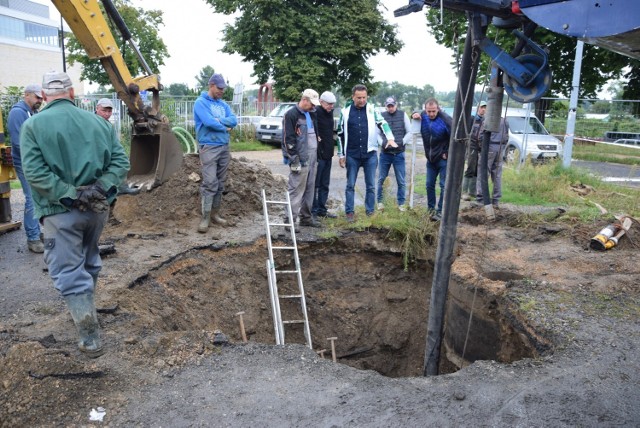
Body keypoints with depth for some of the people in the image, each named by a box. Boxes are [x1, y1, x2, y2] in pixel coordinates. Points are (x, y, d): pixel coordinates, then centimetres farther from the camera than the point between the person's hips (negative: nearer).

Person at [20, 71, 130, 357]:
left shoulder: (33, 125, -7)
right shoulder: (97, 121, 5)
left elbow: (34, 171, -17)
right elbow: (120, 161, -2)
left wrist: (70, 196, -17)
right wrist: (100, 187, -11)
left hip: (61, 211, -4)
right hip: (97, 208, 5)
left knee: (69, 273, 1)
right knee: (89, 262, 24)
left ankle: (90, 338, -1)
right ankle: (84, 311, 43)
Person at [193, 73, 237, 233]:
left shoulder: (223, 104, 16)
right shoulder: (201, 102, -4)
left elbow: (234, 120, 1)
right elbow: (209, 122, -18)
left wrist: (218, 120, -14)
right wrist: (225, 128, -4)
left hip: (224, 147, 7)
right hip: (209, 147, -7)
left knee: (220, 183, 9)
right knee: (210, 183, -12)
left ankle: (215, 213, 19)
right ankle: (205, 218, -8)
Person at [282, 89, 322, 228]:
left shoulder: (312, 115, 16)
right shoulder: (291, 115, -9)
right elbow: (288, 139, -14)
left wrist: (317, 156, 19)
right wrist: (294, 160, -17)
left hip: (312, 159, 8)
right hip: (300, 160, -8)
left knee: (309, 190, 12)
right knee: (295, 190, -6)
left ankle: (306, 217, 22)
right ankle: (290, 220, 0)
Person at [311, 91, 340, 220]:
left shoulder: (329, 113, 13)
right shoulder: (316, 113, -14)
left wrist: (333, 134, 12)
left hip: (327, 154, 9)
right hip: (318, 154, -9)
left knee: (325, 184, 14)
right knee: (315, 184, -1)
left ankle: (322, 209, 23)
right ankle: (313, 211, 7)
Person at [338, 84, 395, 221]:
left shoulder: (372, 110, 3)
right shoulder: (345, 112, 3)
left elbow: (382, 123, -6)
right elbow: (341, 134, 8)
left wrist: (390, 138, -25)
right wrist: (342, 155, 6)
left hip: (370, 154, 0)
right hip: (352, 155, 0)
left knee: (371, 185, 7)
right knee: (350, 185, 6)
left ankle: (370, 211, 18)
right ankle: (349, 212, 15)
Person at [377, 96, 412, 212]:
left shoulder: (403, 115, 1)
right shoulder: (381, 116, 1)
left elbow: (409, 132, 4)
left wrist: (402, 142, -8)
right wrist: (382, 143, -11)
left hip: (399, 154, 0)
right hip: (385, 153, 0)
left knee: (401, 181, 4)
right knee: (381, 179, 8)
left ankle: (401, 203, 15)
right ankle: (380, 201, 21)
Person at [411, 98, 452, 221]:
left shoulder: (445, 119, -20)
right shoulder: (423, 116, -2)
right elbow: (417, 114, 22)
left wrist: (448, 153, -14)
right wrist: (415, 115, -3)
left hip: (443, 159, -6)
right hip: (430, 159, 6)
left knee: (444, 185, -3)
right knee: (430, 184, 13)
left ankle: (440, 211, 3)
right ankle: (431, 209, 26)